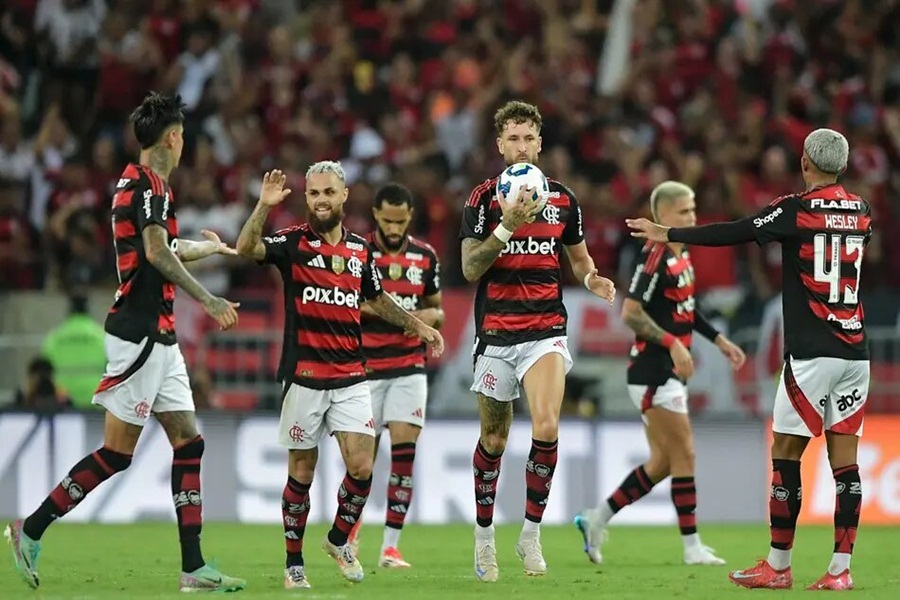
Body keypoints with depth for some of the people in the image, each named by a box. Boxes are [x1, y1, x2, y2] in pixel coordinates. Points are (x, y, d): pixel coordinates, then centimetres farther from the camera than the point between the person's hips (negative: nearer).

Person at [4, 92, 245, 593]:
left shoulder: (134, 182, 18)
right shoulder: (150, 184, -12)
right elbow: (157, 252, -26)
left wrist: (212, 247, 55)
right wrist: (208, 300, -28)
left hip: (159, 336, 10)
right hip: (141, 332, -10)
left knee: (189, 442, 5)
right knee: (118, 452, -8)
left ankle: (194, 567, 2)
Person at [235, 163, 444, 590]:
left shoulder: (361, 250, 10)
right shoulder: (293, 242, -3)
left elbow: (377, 300, 26)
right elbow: (246, 248, -22)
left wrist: (418, 326, 21)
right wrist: (264, 206, -34)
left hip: (350, 378, 3)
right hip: (304, 375, -3)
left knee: (361, 467, -7)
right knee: (302, 471, 1)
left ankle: (339, 540, 17)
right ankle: (293, 563, 13)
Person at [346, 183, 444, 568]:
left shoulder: (425, 256, 7)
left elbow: (436, 310, 17)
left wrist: (433, 315, -7)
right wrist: (368, 307, -20)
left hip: (409, 368, 2)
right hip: (365, 368, -2)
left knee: (404, 448, -11)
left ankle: (391, 545, -7)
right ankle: (352, 521, 28)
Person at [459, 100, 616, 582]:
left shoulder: (562, 199, 7)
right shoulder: (484, 199, -2)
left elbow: (578, 257, 21)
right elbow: (470, 269, -11)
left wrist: (592, 279, -1)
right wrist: (508, 225, -22)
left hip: (545, 331, 1)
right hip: (496, 334, -1)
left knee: (546, 427, -20)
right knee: (494, 440, 8)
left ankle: (531, 533, -8)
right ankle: (484, 535, 27)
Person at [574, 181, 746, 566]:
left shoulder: (681, 254, 13)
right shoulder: (655, 256, -16)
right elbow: (630, 313, -21)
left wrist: (719, 339, 20)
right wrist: (672, 343, -26)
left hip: (669, 373, 10)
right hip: (652, 371, -10)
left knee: (662, 463, 12)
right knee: (684, 455, -7)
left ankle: (596, 520, 19)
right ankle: (692, 547, -2)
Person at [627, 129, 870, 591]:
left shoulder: (796, 210, -7)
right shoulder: (859, 211, 10)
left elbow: (734, 234, -5)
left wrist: (668, 235, 5)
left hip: (811, 353, -6)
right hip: (855, 352, 6)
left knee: (786, 453, 1)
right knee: (844, 457, 4)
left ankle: (777, 566, 3)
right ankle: (840, 569, 0)